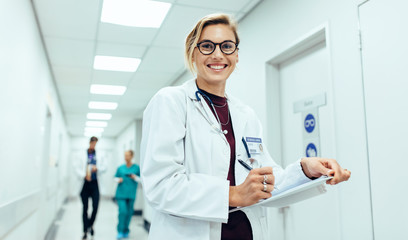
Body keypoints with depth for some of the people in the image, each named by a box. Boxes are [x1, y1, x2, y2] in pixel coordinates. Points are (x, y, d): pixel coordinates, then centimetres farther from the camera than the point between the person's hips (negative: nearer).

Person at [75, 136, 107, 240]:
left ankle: (91, 224, 21)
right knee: (85, 208, 6)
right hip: (85, 183, 0)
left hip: (95, 183, 1)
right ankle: (85, 231, 16)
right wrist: (84, 175, -16)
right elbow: (77, 168, -1)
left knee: (95, 206, -6)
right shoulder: (82, 155, 2)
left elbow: (104, 167, 8)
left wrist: (97, 168, -12)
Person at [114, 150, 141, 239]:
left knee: (129, 212, 5)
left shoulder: (136, 167, 2)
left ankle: (126, 232, 21)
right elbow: (116, 177, 15)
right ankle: (120, 232, 2)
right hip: (121, 193, 0)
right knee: (122, 211, -11)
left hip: (131, 194, 0)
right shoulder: (120, 167, 6)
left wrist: (135, 177, -14)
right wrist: (118, 180, -6)